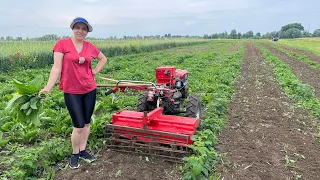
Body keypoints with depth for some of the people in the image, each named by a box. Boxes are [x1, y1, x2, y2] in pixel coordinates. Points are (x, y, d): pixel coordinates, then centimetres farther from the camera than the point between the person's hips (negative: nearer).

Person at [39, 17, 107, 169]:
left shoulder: (90, 47, 5)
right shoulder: (62, 44, -6)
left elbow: (103, 58, 22)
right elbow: (57, 68, -10)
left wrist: (95, 71, 8)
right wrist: (48, 87, -20)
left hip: (90, 89, 4)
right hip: (71, 91, -4)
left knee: (87, 123, 13)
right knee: (79, 126, -4)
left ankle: (83, 150, 32)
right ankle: (75, 154, 21)